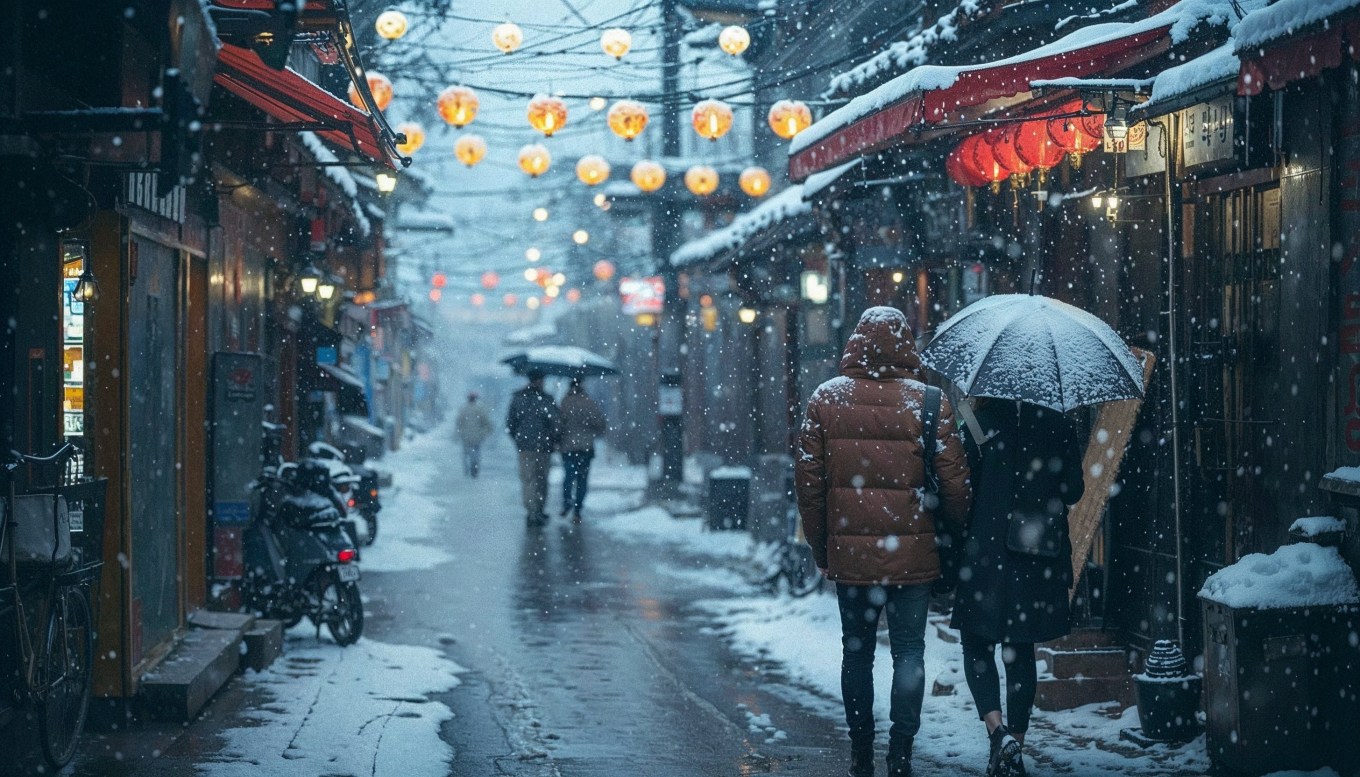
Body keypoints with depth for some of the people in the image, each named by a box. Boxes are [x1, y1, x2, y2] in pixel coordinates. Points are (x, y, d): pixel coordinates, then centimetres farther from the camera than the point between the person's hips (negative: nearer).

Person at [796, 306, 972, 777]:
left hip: (849, 553, 2)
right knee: (908, 651, 5)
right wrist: (957, 532, 11)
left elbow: (808, 479, 2)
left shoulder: (826, 400, 1)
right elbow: (954, 482, -6)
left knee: (856, 651, 14)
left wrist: (820, 545, 11)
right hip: (912, 556, -2)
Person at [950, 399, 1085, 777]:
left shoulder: (978, 423, -6)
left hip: (985, 552, -3)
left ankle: (998, 730, -14)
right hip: (1040, 562, 3)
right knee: (1021, 653, 13)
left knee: (977, 647, 8)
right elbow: (1072, 491, 3)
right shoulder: (1058, 425, 1)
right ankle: (1015, 746, 14)